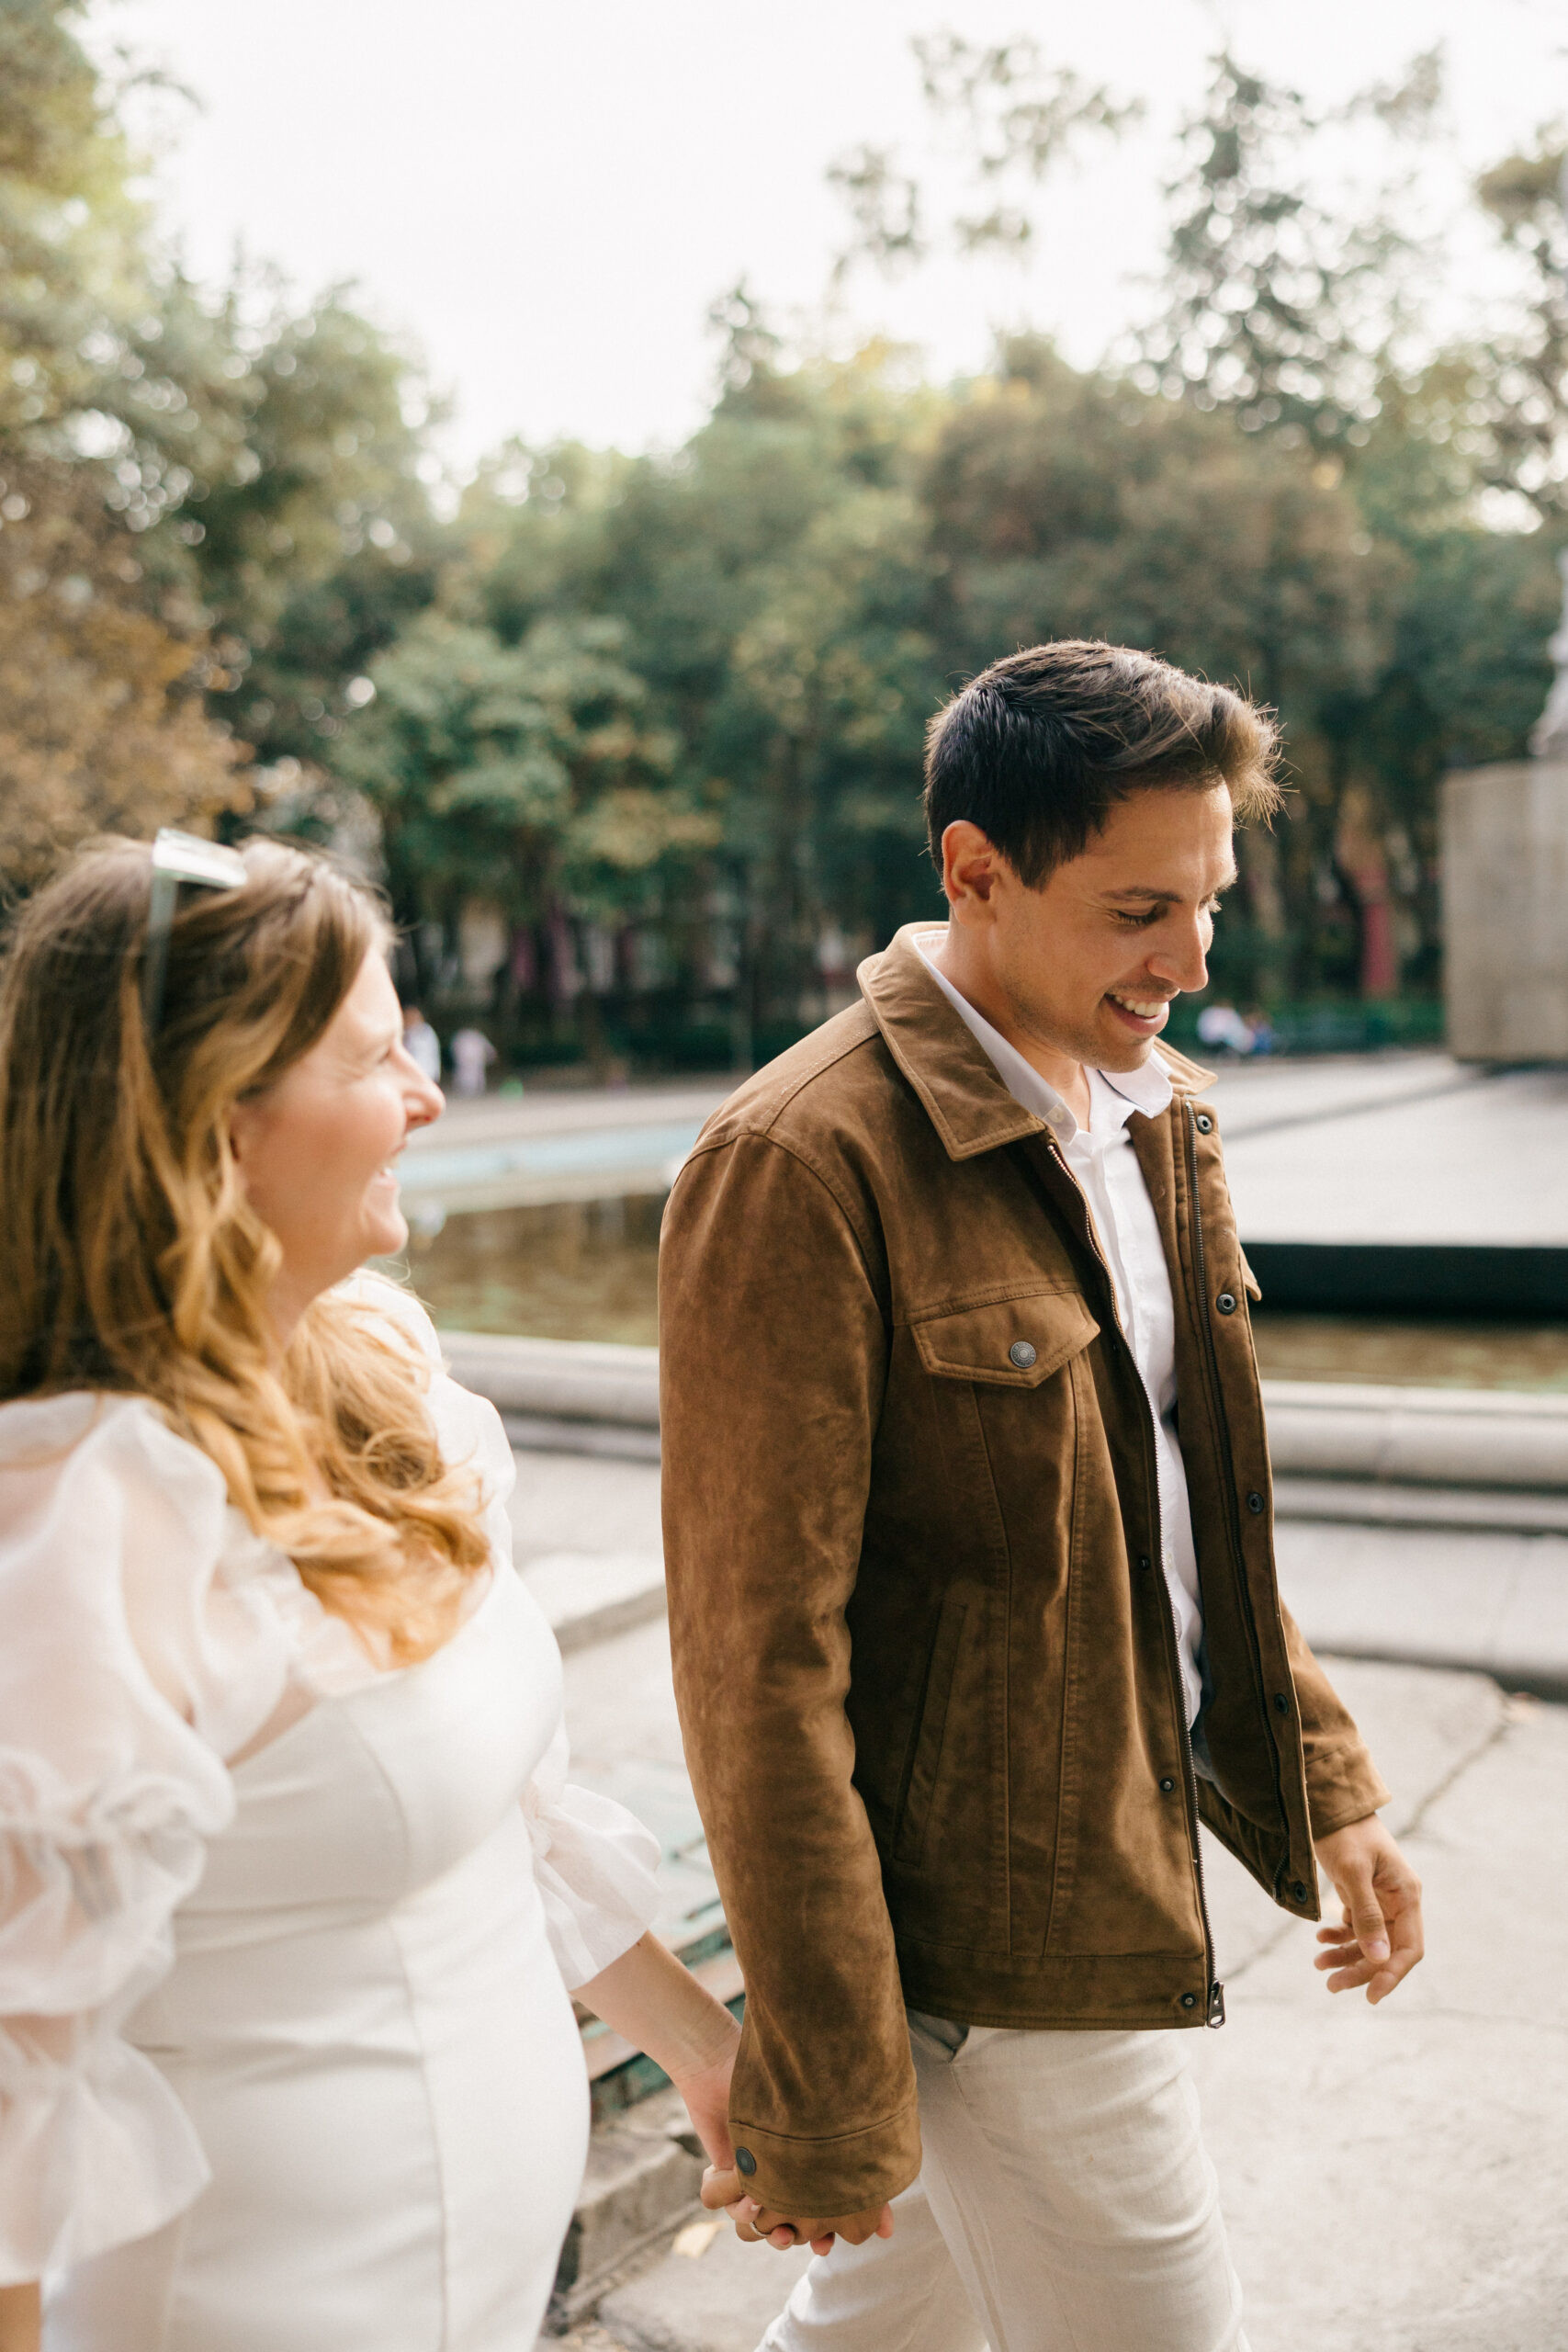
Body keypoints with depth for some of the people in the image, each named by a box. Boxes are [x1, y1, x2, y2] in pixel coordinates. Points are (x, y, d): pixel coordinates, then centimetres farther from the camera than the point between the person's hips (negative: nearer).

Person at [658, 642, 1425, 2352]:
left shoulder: (1155, 1113, 6)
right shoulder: (802, 1169, -22)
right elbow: (762, 1657, -21)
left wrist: (1318, 1777, 12)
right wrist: (823, 2097, -16)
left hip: (1130, 1849, 8)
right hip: (992, 1943, -8)